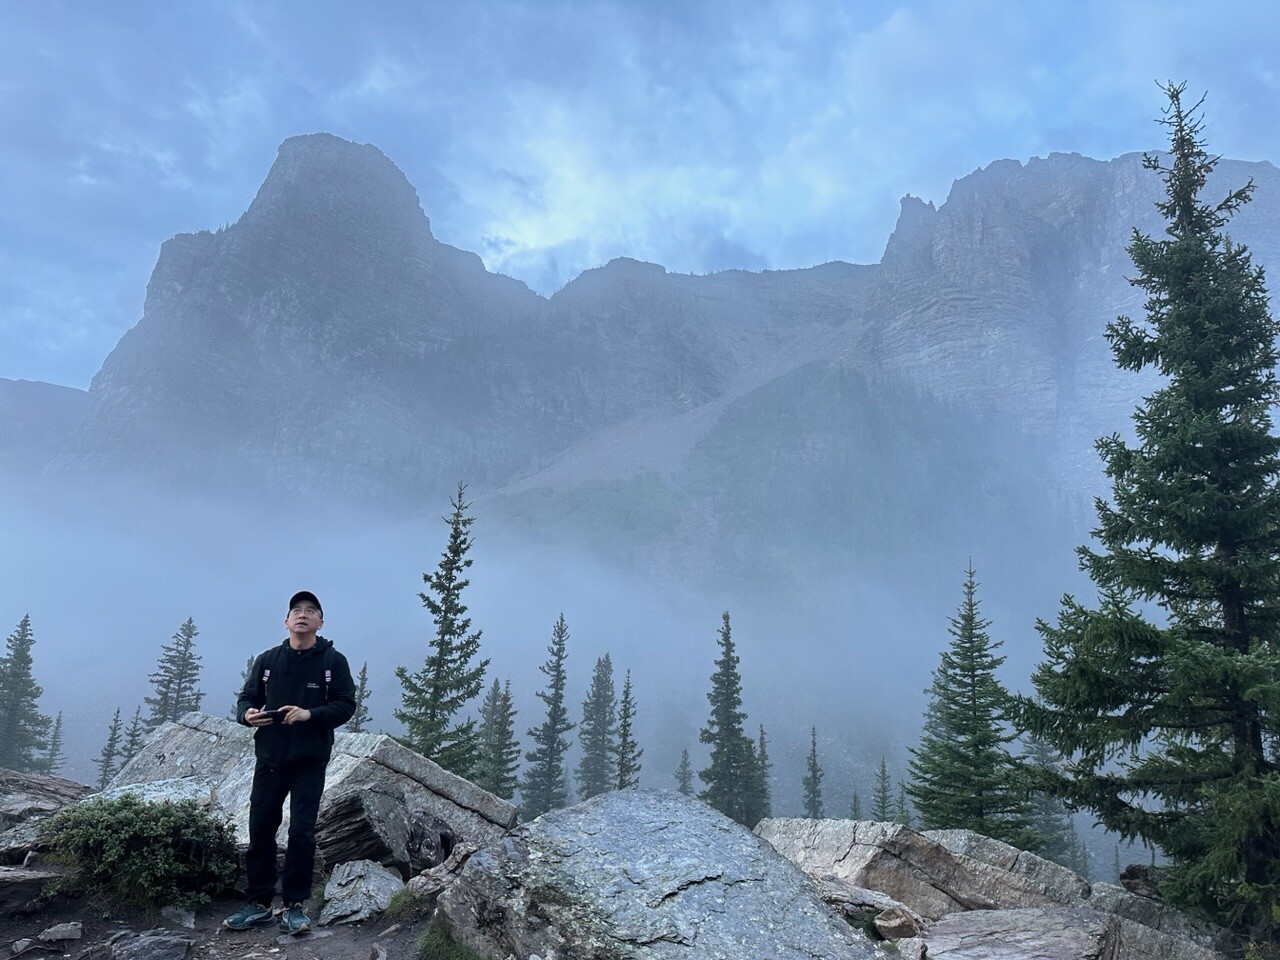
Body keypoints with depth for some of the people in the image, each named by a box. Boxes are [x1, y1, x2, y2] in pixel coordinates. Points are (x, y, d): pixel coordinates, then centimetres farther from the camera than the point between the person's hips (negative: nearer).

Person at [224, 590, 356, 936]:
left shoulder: (333, 661, 0)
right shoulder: (268, 660, 9)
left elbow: (346, 706, -5)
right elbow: (246, 699, 11)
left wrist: (310, 714, -22)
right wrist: (247, 714, -13)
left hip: (309, 763, -3)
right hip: (269, 760, 3)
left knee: (301, 833, -3)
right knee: (260, 830, 5)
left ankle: (294, 906, 8)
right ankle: (259, 904, 17)